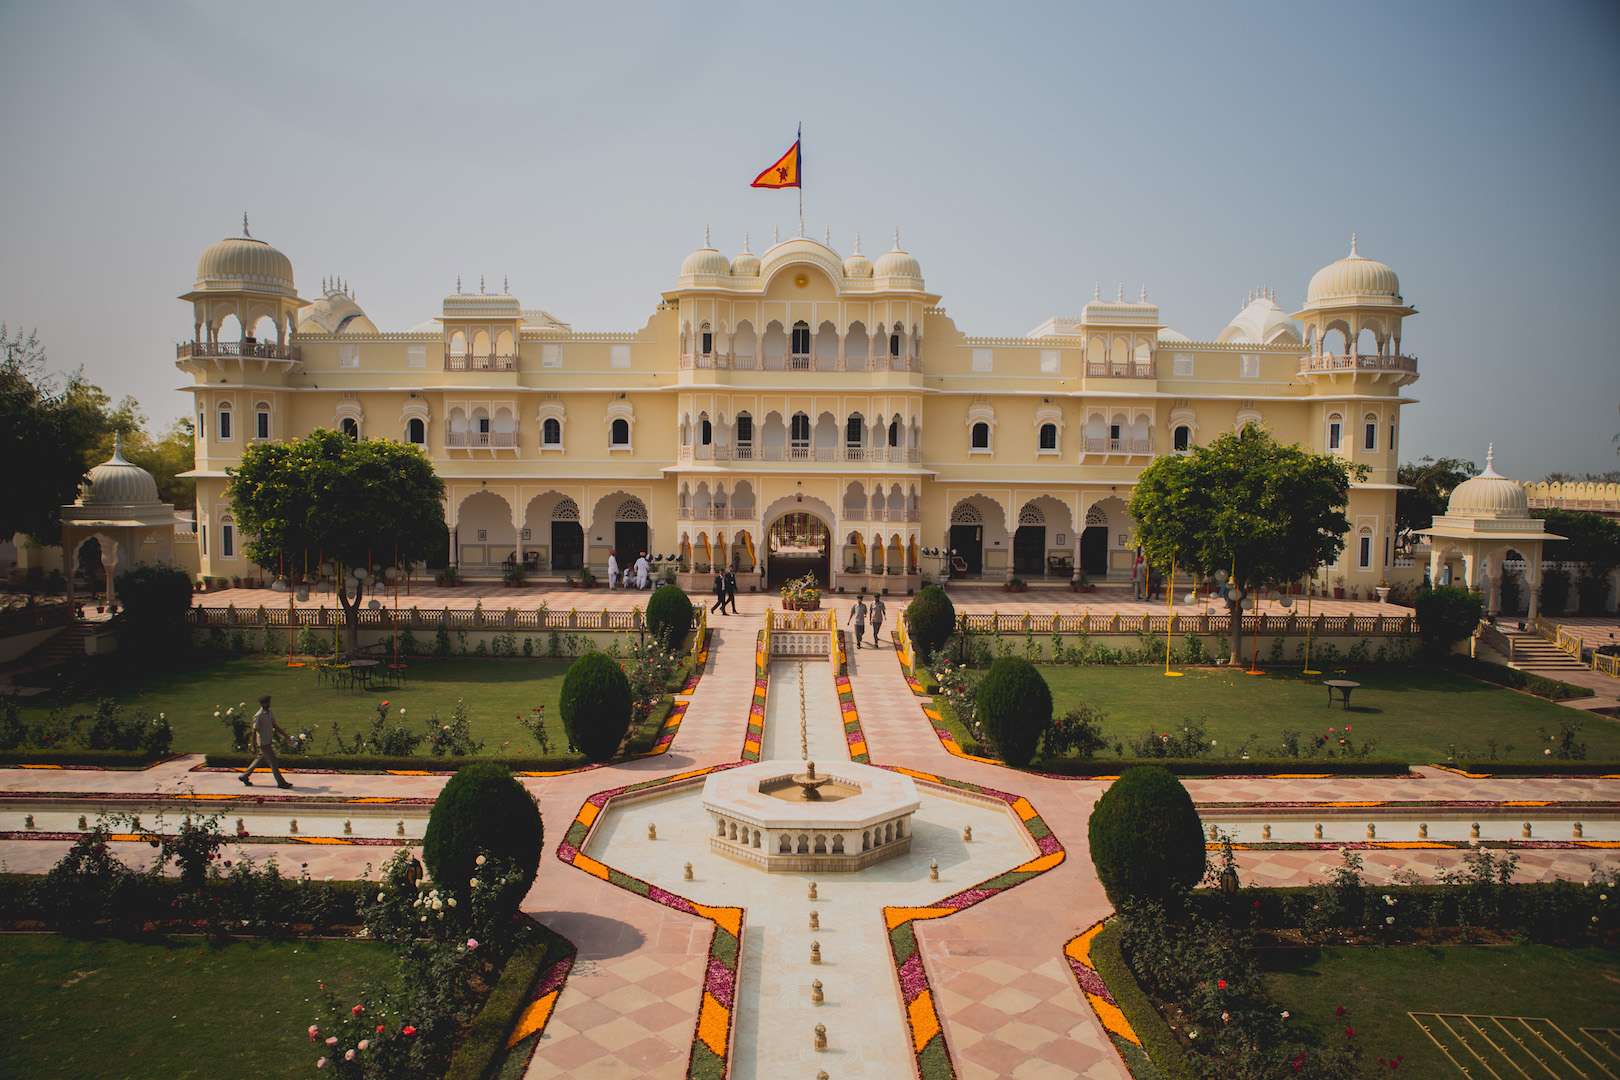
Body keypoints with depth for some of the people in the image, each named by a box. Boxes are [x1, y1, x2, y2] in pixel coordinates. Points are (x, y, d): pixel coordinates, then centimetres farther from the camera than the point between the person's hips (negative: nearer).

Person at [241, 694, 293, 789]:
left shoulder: (270, 713, 7)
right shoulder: (258, 716, -18)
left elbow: (275, 726, 15)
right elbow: (254, 731, -17)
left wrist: (285, 736, 13)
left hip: (269, 742, 9)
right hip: (263, 743, -9)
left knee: (260, 760, 19)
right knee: (272, 762, -4)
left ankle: (245, 776, 33)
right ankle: (281, 782, 2)